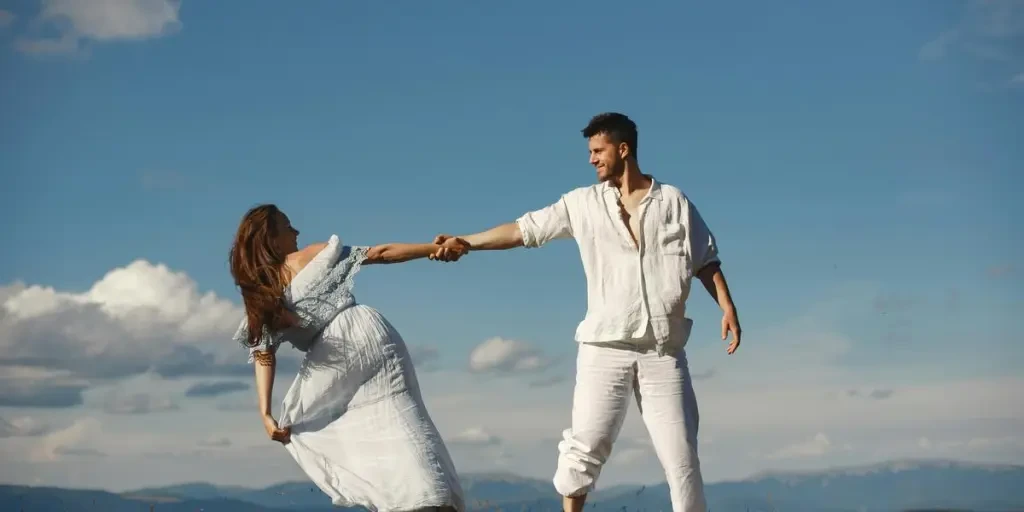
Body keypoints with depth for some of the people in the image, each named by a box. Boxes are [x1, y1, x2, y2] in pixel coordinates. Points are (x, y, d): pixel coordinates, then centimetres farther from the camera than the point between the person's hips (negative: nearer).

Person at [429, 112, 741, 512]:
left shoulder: (672, 201, 5)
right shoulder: (584, 203, 6)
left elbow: (705, 260, 8)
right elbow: (524, 229, 2)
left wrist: (727, 306, -3)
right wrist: (465, 243, -6)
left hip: (663, 349, 0)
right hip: (606, 346, 0)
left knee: (680, 453, 2)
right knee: (585, 445, -5)